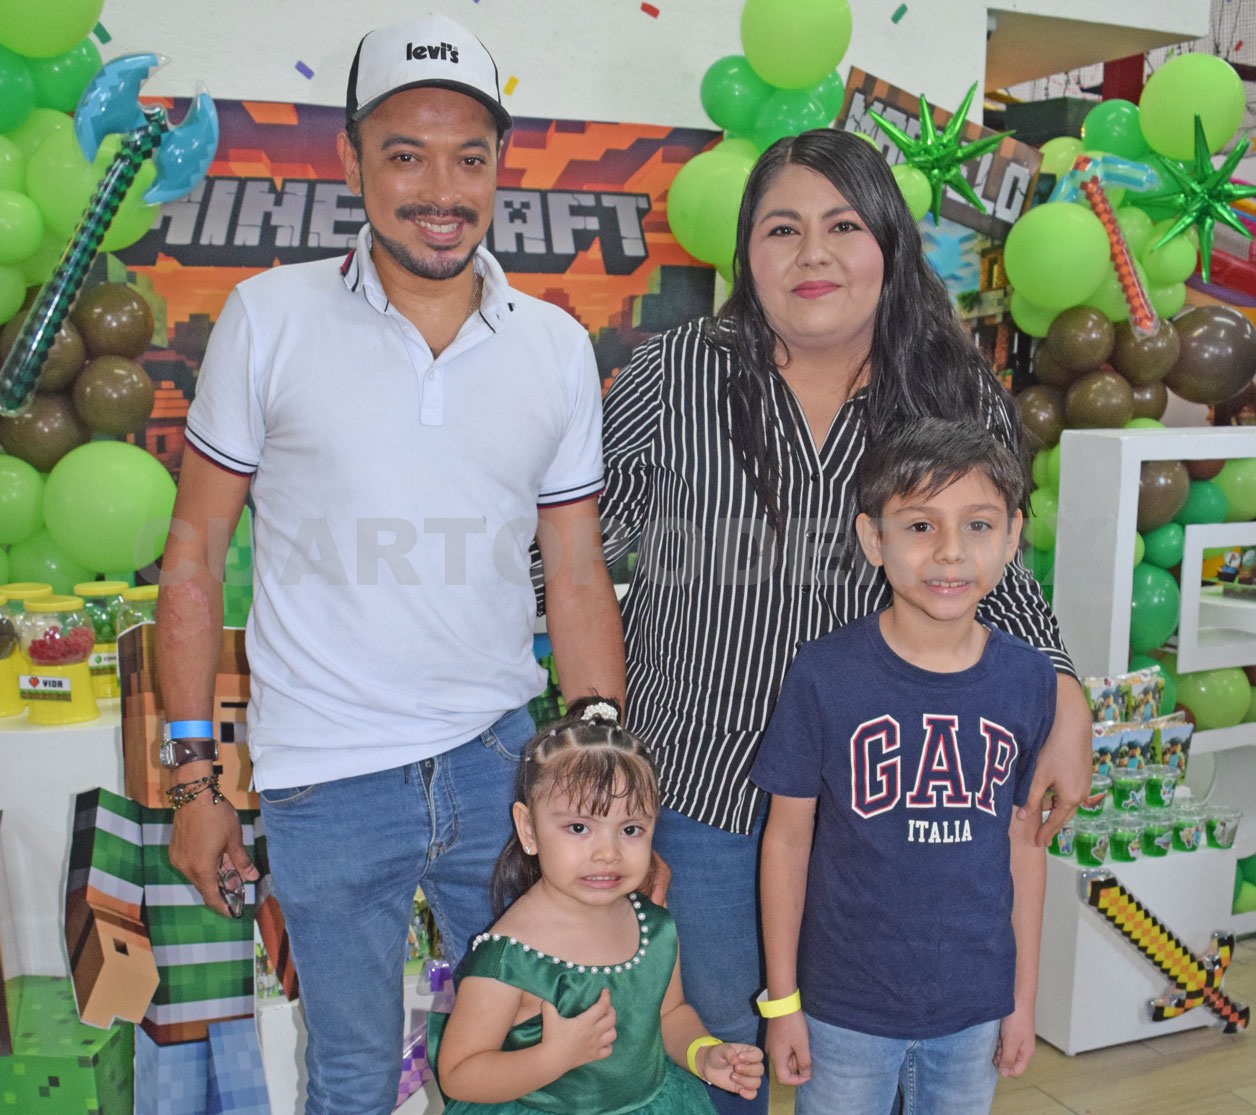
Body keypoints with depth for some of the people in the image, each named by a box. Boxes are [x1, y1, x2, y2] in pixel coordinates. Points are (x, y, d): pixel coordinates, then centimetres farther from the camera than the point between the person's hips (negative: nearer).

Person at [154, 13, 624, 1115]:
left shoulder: (559, 349, 1)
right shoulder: (268, 318, -5)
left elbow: (578, 582, 5)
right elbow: (196, 549, 0)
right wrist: (194, 775, -1)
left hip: (501, 759, 2)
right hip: (324, 778, -1)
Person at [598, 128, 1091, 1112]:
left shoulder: (960, 401, -5)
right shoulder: (674, 376, -9)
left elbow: (991, 568, 5)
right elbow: (582, 540, -2)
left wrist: (1066, 703, -7)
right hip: (701, 772, -1)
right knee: (718, 1023, 17)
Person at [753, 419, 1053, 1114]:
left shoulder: (1028, 679, -6)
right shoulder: (825, 675, -16)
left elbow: (1023, 842, 3)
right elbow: (787, 839, -8)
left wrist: (1024, 998, 8)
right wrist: (781, 1000, -4)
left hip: (974, 1005, 3)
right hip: (845, 1005, -2)